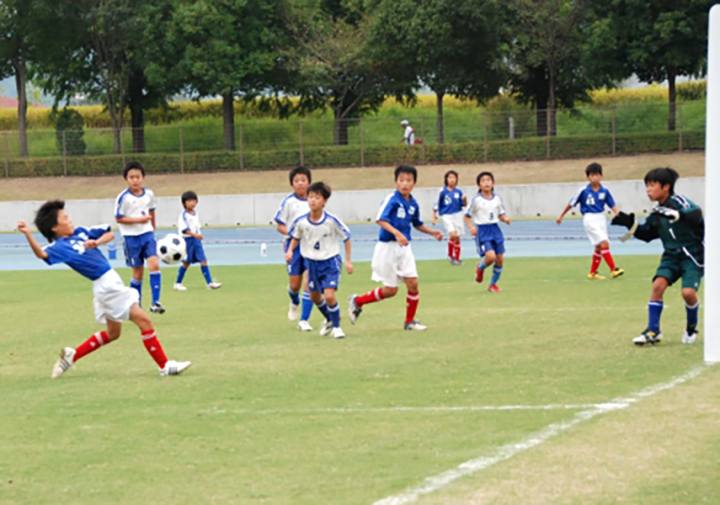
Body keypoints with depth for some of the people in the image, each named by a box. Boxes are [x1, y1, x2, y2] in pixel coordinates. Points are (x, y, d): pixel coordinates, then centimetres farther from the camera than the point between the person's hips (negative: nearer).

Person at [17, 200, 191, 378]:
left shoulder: (80, 232, 8)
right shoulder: (60, 246, -16)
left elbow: (109, 234, 15)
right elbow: (42, 253, -35)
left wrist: (96, 242, -6)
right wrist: (28, 234, -50)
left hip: (111, 283, 9)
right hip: (106, 285, -9)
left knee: (112, 333, 23)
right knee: (143, 320, -8)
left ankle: (71, 355, 28)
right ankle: (165, 366, -2)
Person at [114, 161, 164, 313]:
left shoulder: (149, 194, 0)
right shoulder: (123, 197, -13)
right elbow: (119, 219, -12)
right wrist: (138, 220, -20)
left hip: (147, 234, 3)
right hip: (131, 237, -3)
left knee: (154, 264, -16)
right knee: (138, 271, 5)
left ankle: (155, 302, -15)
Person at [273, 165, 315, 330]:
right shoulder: (288, 201, -5)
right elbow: (279, 226, -3)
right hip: (294, 244, -2)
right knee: (295, 284, 2)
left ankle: (304, 320, -2)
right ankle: (294, 303, 38)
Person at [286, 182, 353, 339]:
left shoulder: (331, 221, -20)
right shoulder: (301, 221, -13)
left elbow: (346, 238, -6)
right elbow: (295, 237, 8)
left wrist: (348, 261, -6)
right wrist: (290, 250, -11)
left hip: (330, 261, -4)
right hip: (312, 262, 4)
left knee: (329, 295, -18)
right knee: (315, 296, 17)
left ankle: (336, 326, 4)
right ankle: (329, 320, 45)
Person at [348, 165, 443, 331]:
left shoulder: (413, 203, 6)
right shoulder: (392, 199, -15)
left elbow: (417, 224, 23)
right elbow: (380, 219, -26)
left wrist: (432, 232, 10)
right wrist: (396, 233, -37)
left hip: (404, 247, 6)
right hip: (388, 247, -6)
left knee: (413, 284, -2)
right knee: (390, 290, -1)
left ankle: (410, 321, 13)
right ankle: (357, 301, 19)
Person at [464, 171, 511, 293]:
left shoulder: (497, 199, 5)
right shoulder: (476, 200, -7)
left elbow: (501, 215, 14)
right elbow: (467, 217, -1)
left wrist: (506, 219, -8)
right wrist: (471, 227, -18)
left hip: (495, 229, 5)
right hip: (482, 231, -5)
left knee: (500, 259, 3)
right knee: (490, 256, -23)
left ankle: (493, 284, 23)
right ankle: (480, 268, 12)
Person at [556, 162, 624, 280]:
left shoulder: (605, 191, 1)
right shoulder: (584, 190, -9)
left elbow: (613, 206, 3)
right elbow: (571, 203, 1)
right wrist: (561, 216, 8)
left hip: (601, 218, 5)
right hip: (589, 218, -5)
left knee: (599, 248, 11)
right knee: (604, 243, -17)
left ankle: (592, 273, 25)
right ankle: (614, 270, -17)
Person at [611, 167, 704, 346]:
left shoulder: (677, 201, -14)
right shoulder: (657, 214, 8)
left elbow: (696, 214, -31)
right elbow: (646, 234, 17)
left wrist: (676, 214, -45)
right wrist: (630, 224, 3)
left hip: (693, 255, -6)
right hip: (672, 255, 6)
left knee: (688, 292, -21)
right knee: (658, 284, -15)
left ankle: (691, 328, 8)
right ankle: (653, 331, -7)